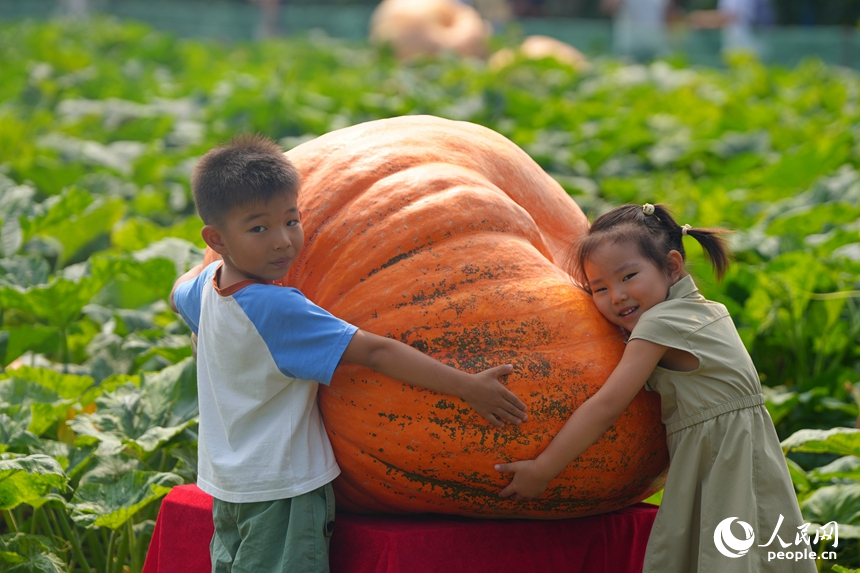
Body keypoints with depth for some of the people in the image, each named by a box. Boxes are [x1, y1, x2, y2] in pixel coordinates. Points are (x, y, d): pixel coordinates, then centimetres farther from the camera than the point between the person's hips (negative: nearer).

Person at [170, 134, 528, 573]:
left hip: (228, 487, 9)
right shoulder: (279, 310, -25)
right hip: (280, 491, -9)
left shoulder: (206, 286, 1)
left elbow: (180, 293, 28)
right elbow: (375, 352, -28)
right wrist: (469, 387, -28)